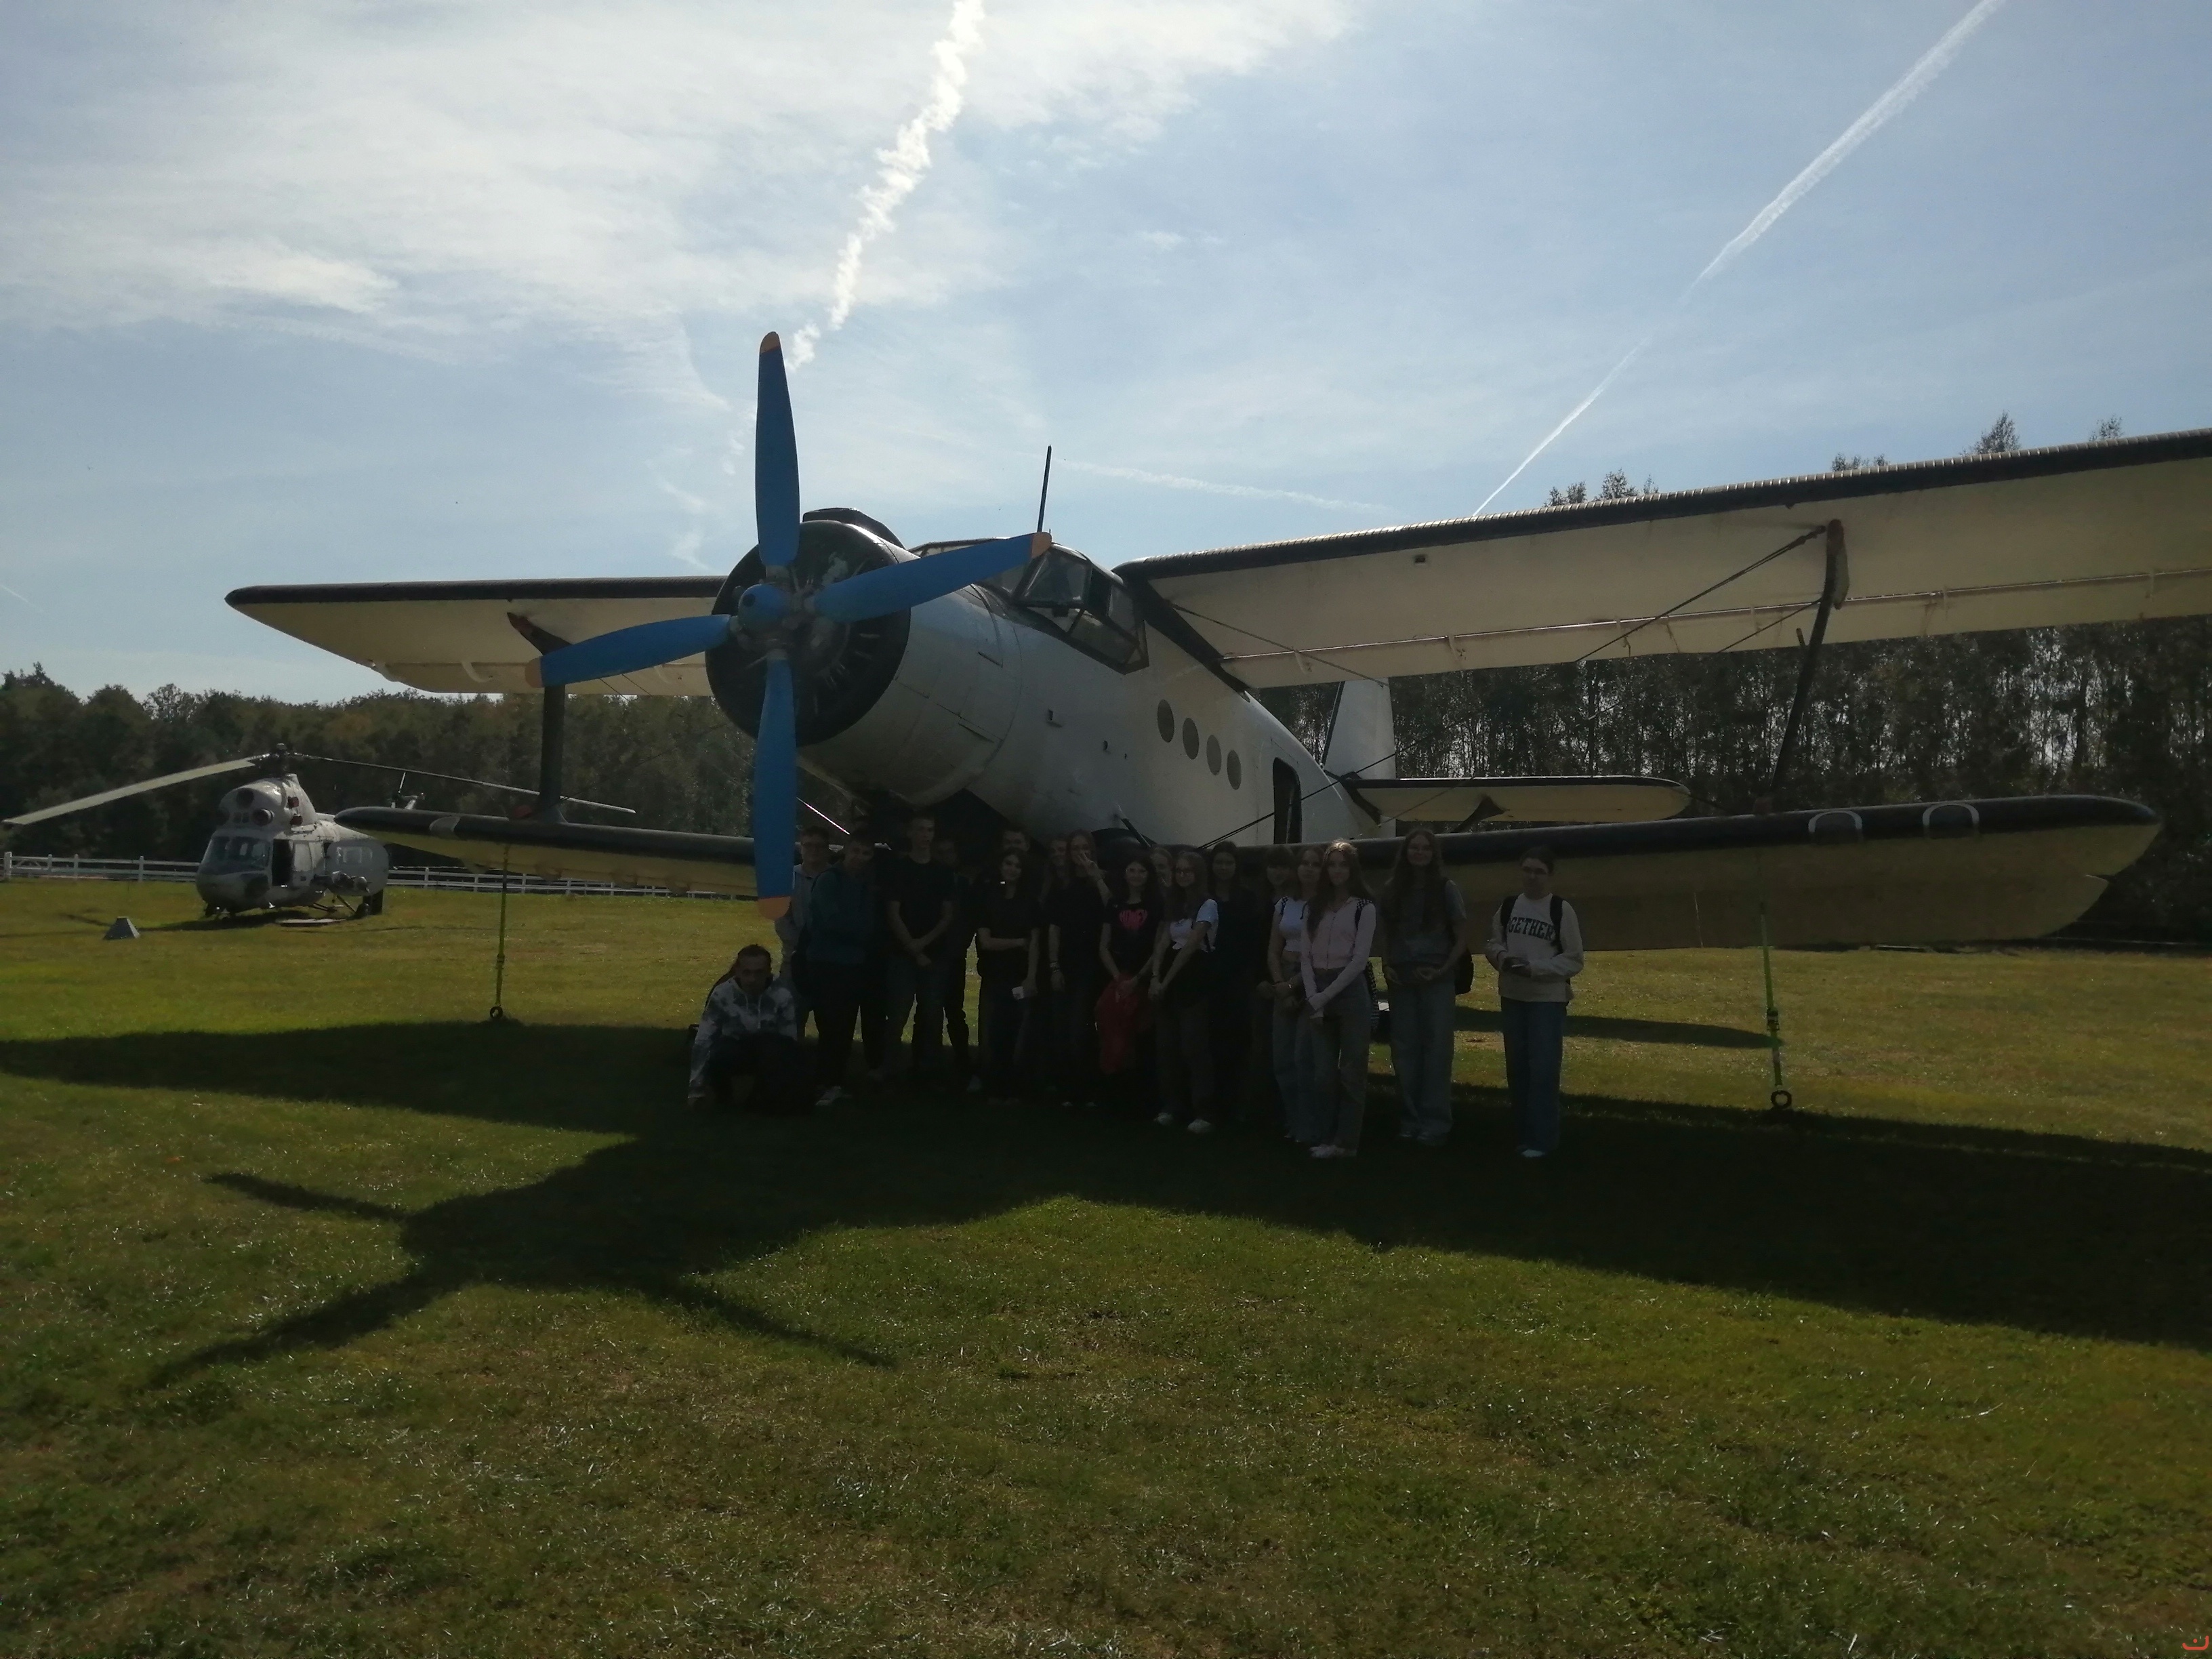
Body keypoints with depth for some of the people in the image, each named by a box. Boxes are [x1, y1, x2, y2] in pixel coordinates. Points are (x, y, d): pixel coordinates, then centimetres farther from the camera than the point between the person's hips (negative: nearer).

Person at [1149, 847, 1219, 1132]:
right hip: (1169, 980, 7)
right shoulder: (1173, 903, 16)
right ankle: (1171, 1108, 13)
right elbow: (1163, 943, 6)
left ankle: (1202, 1113, -6)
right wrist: (1156, 977, -8)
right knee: (1167, 1046, 5)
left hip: (1195, 979, -7)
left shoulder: (1208, 905, -5)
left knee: (1194, 1047, -9)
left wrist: (1166, 981, -14)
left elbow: (1190, 946, -13)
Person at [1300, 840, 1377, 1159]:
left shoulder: (1364, 907, -1)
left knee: (1351, 1069, 0)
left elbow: (1360, 959, -9)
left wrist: (1327, 995, -13)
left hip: (1350, 990, -4)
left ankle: (1346, 1141, 6)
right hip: (1318, 993, 4)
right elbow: (1306, 956, 8)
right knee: (1323, 1069, 6)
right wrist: (1313, 996, -6)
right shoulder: (1314, 908, 12)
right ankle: (1325, 1138, 13)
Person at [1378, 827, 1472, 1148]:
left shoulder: (1446, 890, -2)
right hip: (1401, 979, 3)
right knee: (1404, 1050, 7)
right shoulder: (1393, 891, 7)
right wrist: (1387, 967, -1)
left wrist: (1444, 970, -11)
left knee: (1436, 1049, -1)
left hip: (1436, 978, -3)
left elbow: (1462, 938, -1)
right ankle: (1409, 1120, 16)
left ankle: (1436, 1123, 5)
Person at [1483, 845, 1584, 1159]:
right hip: (1512, 997, 5)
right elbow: (1492, 944, 12)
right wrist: (1504, 959, -10)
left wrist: (1535, 968, -19)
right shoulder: (1508, 905, 4)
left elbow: (1574, 960, -8)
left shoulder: (1562, 910, -9)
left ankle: (1543, 1139, 3)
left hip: (1548, 999, -5)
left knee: (1544, 1069, -6)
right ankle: (1522, 1134, 25)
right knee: (1517, 1067, 13)